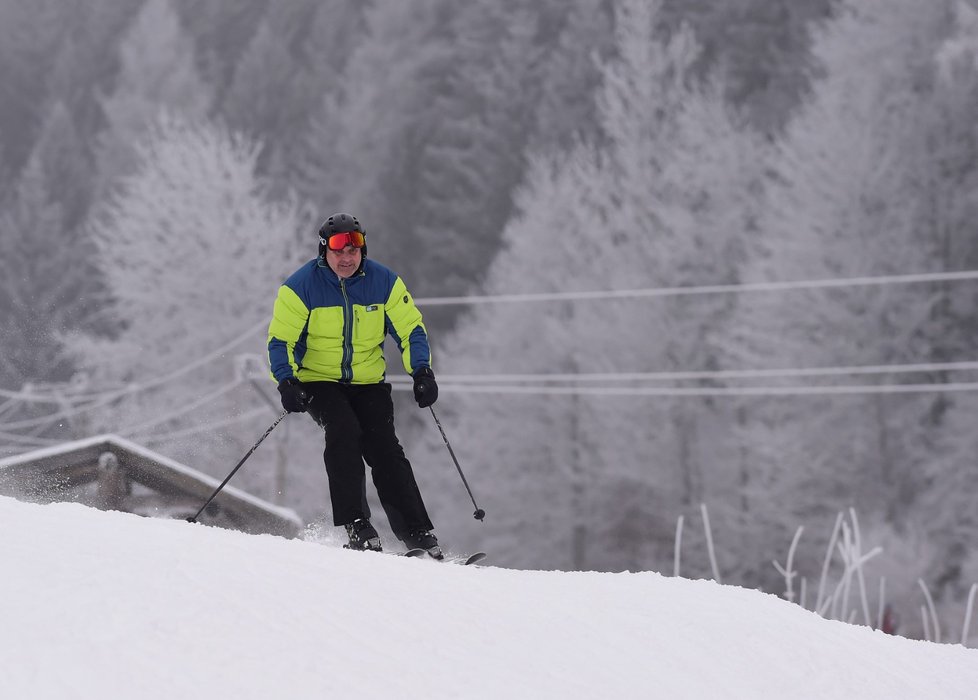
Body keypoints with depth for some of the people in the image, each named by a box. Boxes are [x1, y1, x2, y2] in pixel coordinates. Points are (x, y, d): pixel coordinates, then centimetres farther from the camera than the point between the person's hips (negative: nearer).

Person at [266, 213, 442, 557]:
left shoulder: (384, 282, -4)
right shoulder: (301, 287, -10)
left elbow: (411, 329, 2)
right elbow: (280, 340, -7)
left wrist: (421, 371, -12)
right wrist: (287, 382, -22)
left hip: (368, 382, 2)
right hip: (319, 381, -2)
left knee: (384, 449, -13)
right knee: (344, 433, -27)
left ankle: (418, 533, -11)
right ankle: (355, 525, -24)